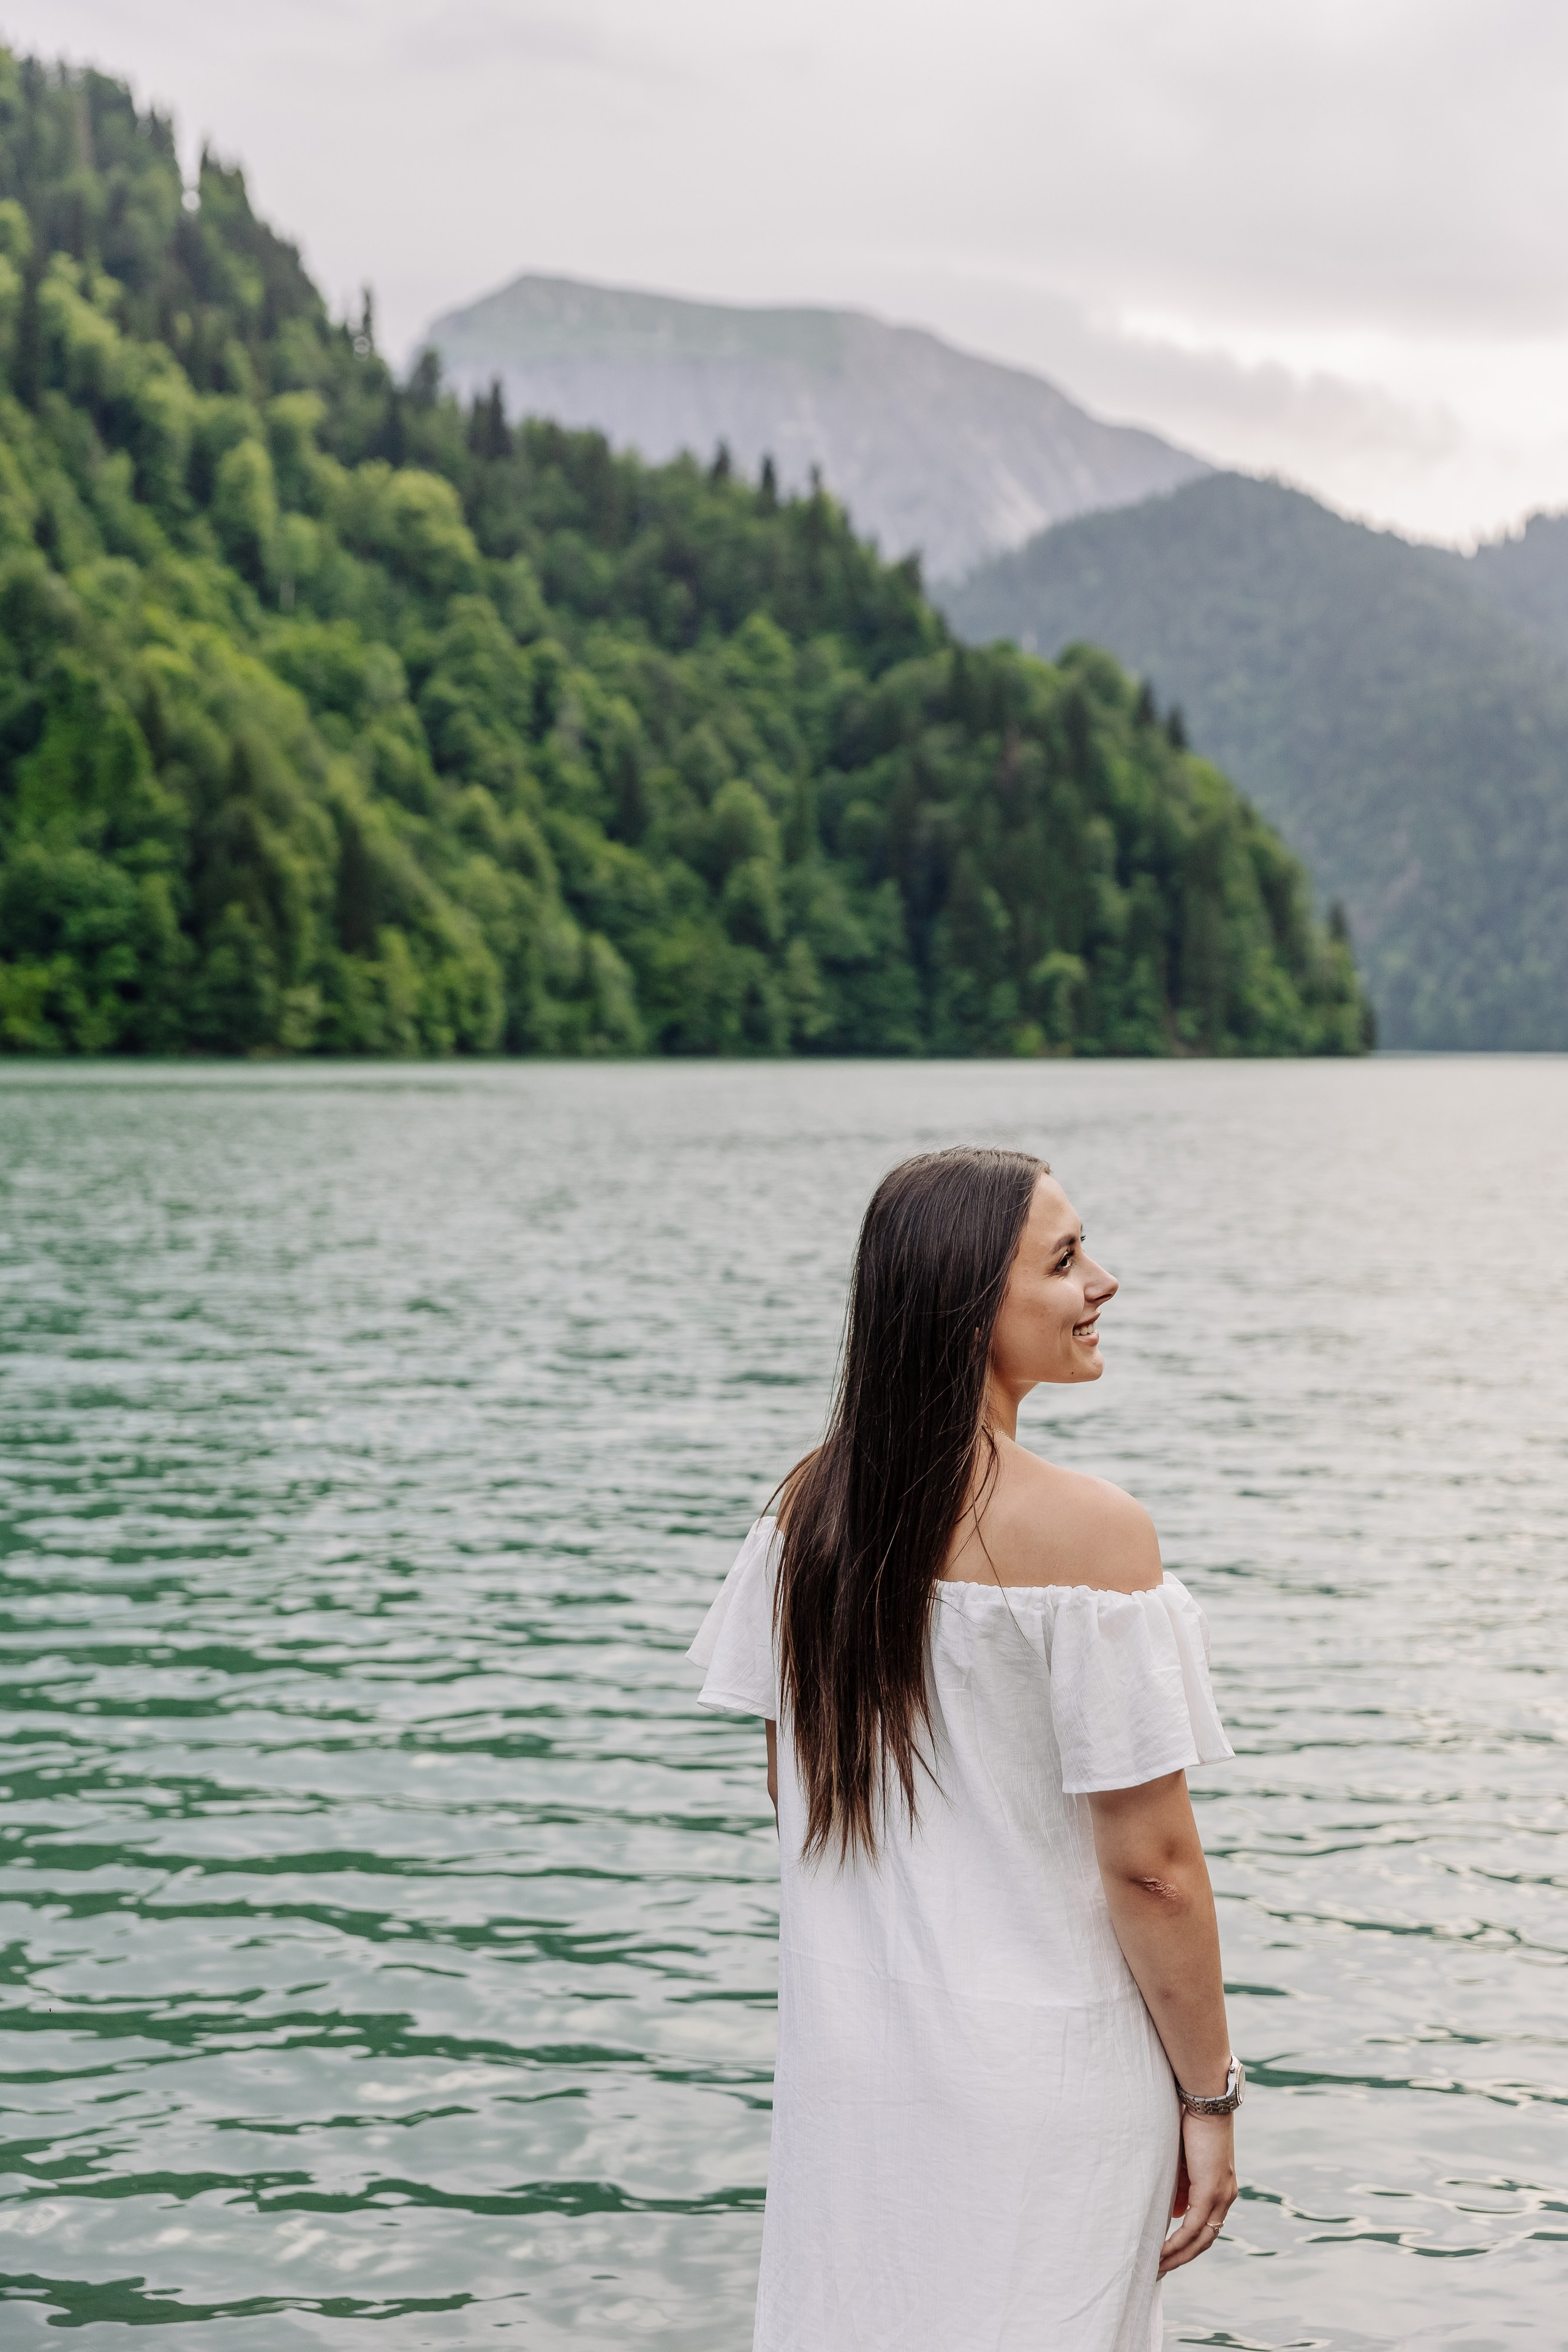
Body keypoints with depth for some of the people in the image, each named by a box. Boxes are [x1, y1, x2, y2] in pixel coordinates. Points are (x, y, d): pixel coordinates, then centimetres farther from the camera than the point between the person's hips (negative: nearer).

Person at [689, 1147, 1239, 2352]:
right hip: (1041, 2076, -6)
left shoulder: (812, 1507, -2)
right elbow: (1150, 1861, -18)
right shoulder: (1090, 1531, -22)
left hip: (846, 2061, 6)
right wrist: (1209, 2094, -6)